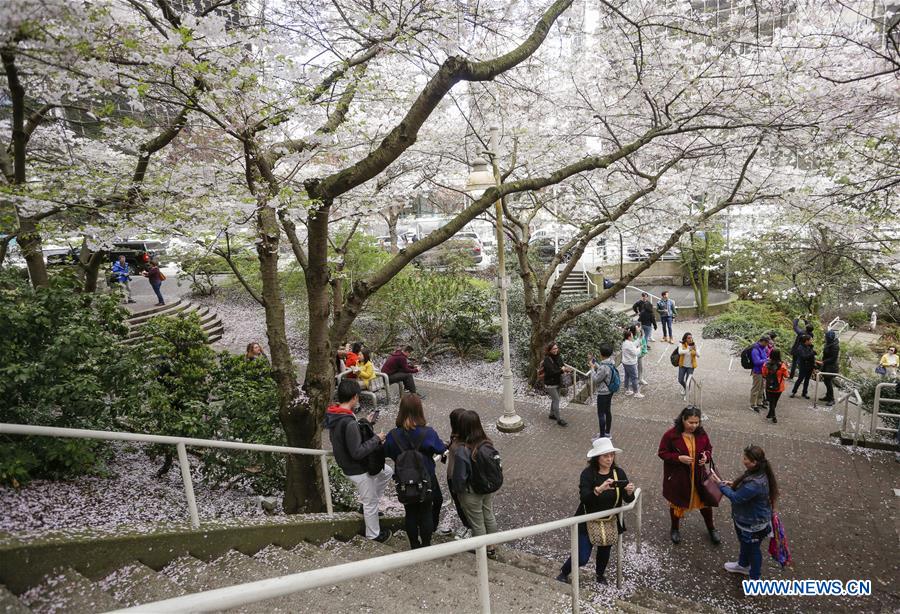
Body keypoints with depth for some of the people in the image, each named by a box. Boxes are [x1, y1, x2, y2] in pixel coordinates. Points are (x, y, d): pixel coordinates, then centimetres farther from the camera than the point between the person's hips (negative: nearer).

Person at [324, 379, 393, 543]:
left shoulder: (334, 415, -5)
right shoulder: (348, 423, -34)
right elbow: (357, 452, -32)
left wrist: (365, 422, 6)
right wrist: (376, 439, -20)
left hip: (349, 464, 9)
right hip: (358, 471, -9)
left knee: (387, 472, 26)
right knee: (371, 503, 13)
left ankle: (367, 504, 36)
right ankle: (373, 534, 35)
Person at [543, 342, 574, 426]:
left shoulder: (558, 357, 1)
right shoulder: (547, 359, -20)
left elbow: (562, 366, 0)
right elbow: (552, 372, -26)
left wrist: (566, 369, -22)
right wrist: (562, 370, -33)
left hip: (557, 383, 7)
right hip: (550, 384, -7)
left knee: (555, 399, 17)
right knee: (556, 400, -7)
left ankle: (552, 414, 34)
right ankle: (559, 419, 0)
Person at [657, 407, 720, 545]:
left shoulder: (701, 433, -9)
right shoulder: (670, 435, -21)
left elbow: (709, 448, 7)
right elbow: (662, 453, -13)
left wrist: (706, 456, -16)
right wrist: (679, 458, -26)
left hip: (698, 475, 3)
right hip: (677, 477, -3)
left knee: (705, 501, 18)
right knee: (677, 503, 16)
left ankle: (711, 528, 44)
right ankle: (675, 529, 41)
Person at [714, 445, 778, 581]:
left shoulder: (755, 483, -39)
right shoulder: (757, 473, -9)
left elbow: (736, 498, -29)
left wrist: (721, 485, -17)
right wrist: (734, 485, -2)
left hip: (753, 524, -9)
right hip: (748, 518, 9)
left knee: (753, 549, 15)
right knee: (745, 543, 31)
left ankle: (754, 579, 38)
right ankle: (743, 565, 55)